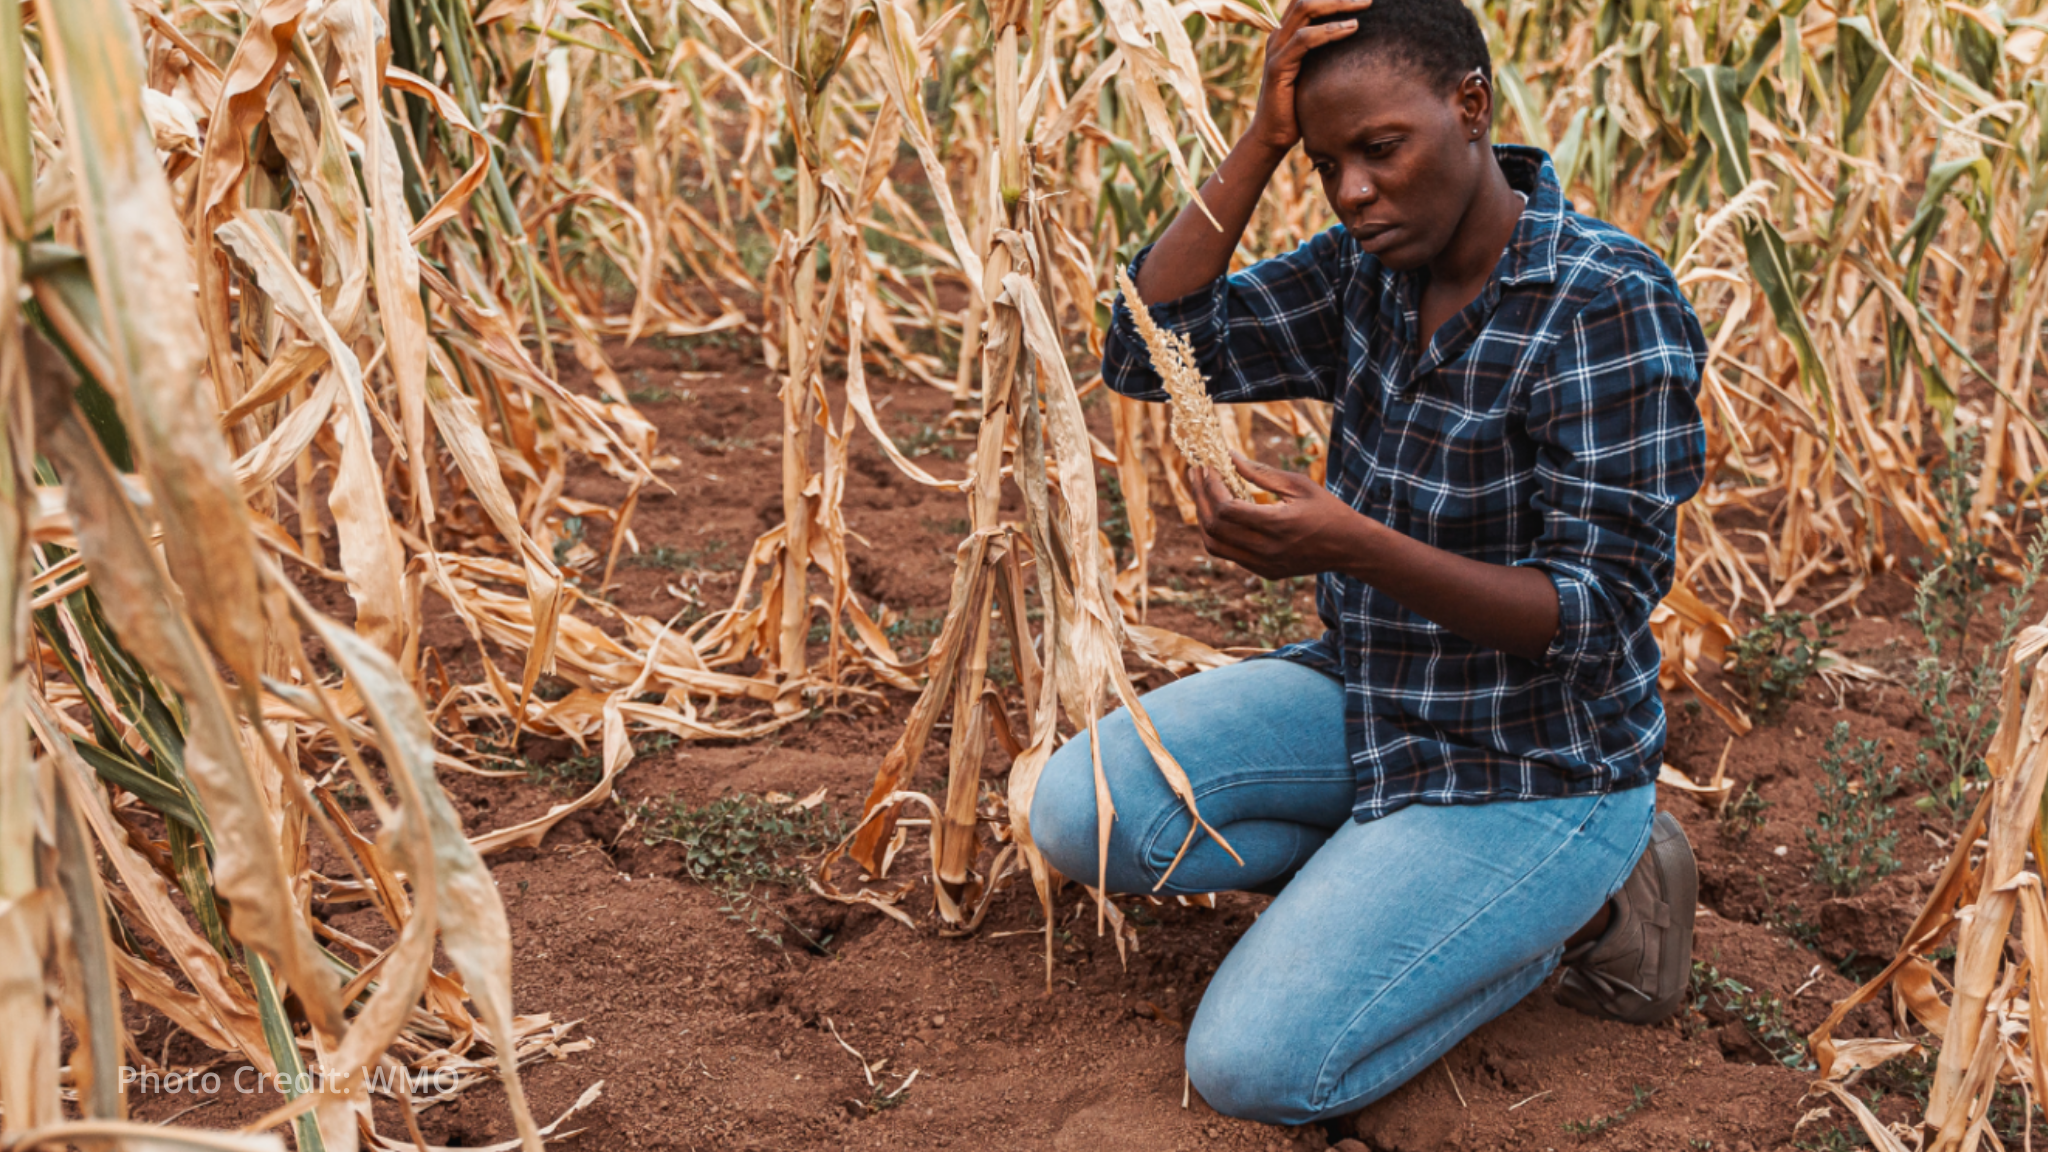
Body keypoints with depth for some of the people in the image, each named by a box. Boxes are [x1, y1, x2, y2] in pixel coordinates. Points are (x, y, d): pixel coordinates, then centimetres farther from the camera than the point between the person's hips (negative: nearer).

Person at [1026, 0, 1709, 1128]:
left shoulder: (1609, 307, -24)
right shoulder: (1370, 265, -3)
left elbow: (1597, 613, -25)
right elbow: (1147, 352, -9)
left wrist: (1353, 546, -40)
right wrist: (1260, 139, -18)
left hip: (1531, 767, -7)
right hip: (1370, 694, 7)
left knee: (1255, 1066, -16)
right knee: (1077, 811, -10)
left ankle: (1576, 900, 5)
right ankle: (1381, 867, 6)